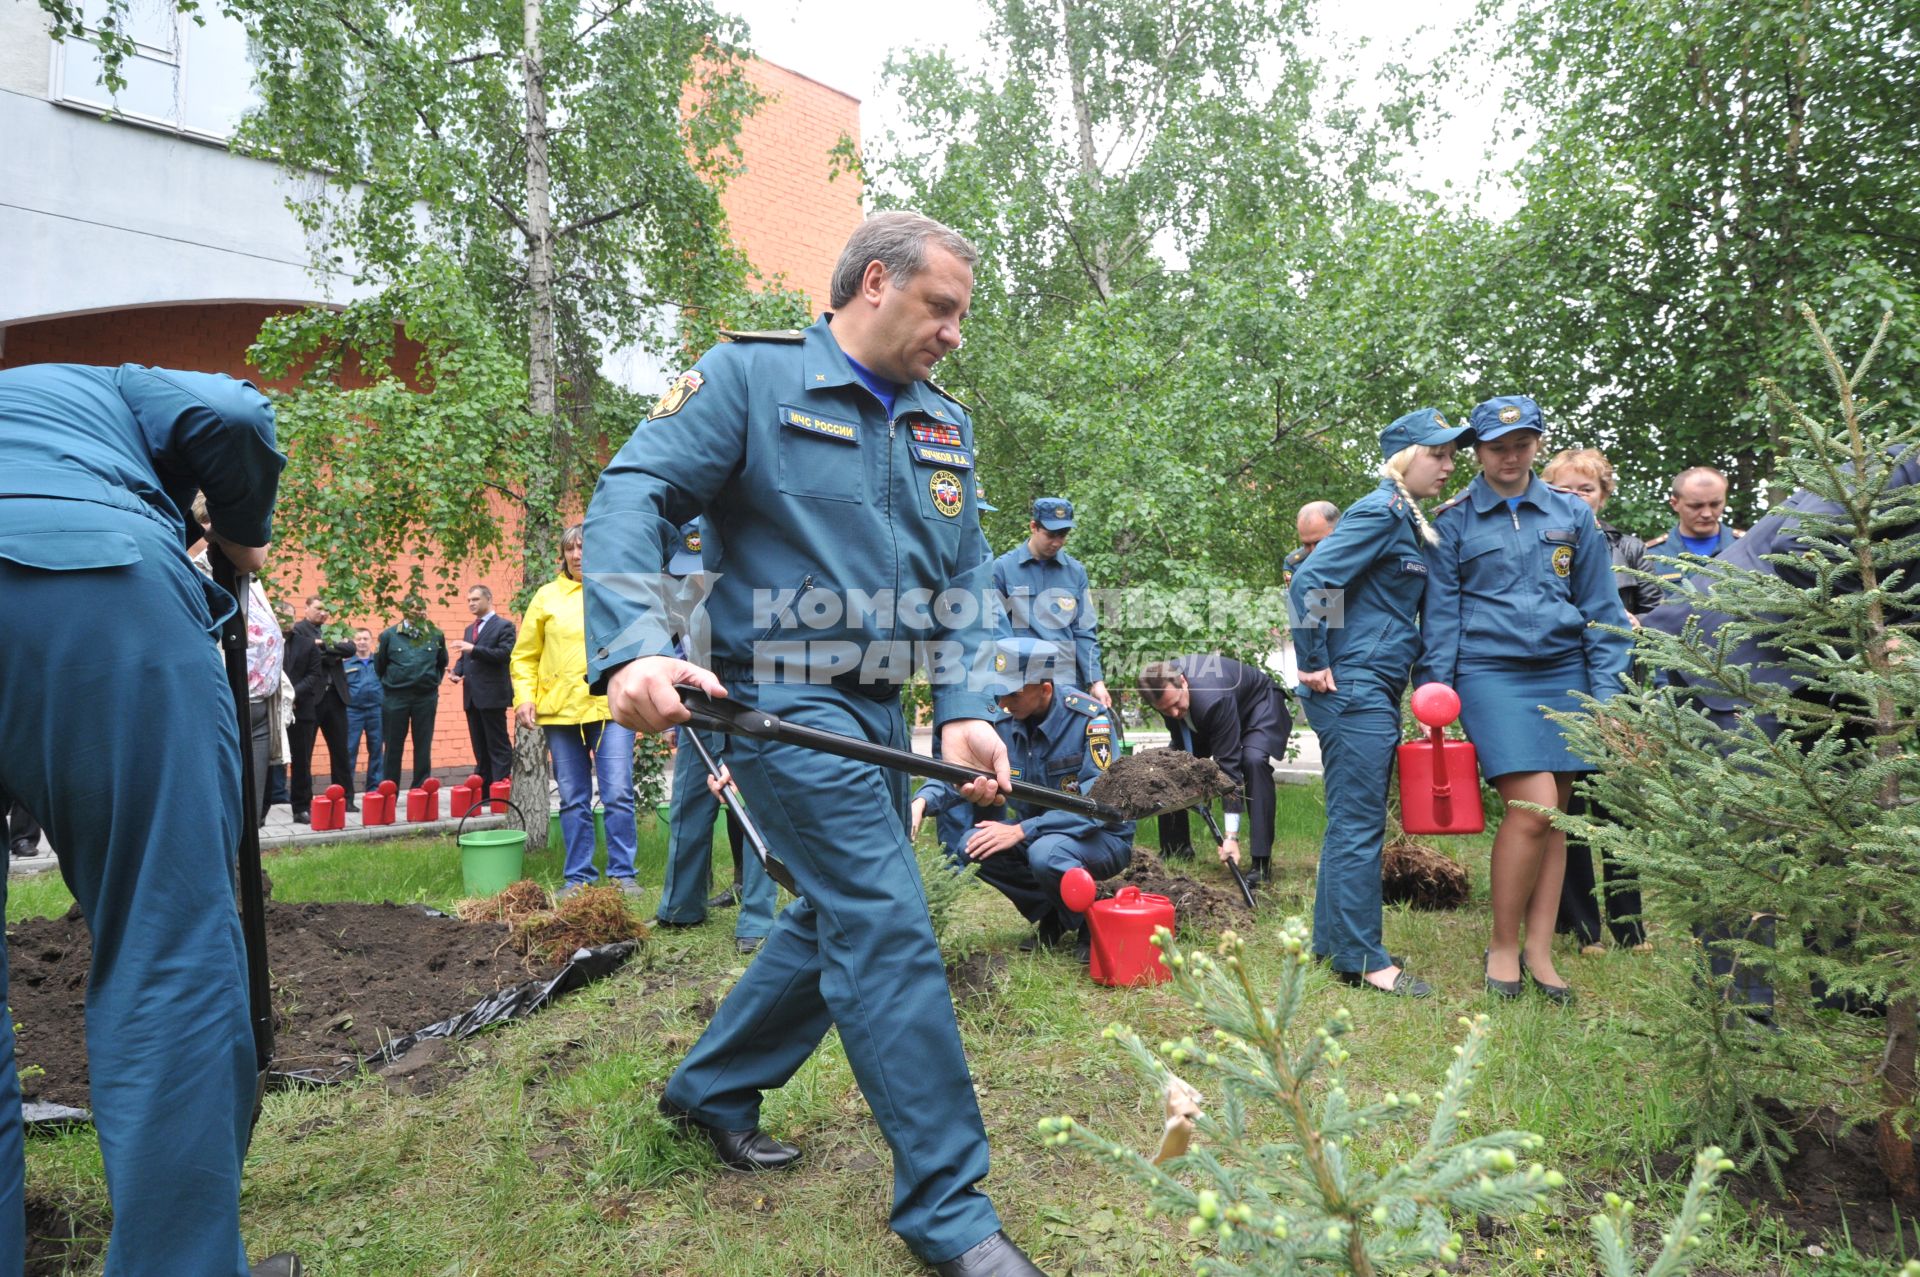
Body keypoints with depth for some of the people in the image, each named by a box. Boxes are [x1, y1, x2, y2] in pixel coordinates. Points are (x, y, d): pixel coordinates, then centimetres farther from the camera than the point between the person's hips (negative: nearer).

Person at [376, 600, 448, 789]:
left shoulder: (436, 635, 2)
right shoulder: (389, 635, -3)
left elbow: (442, 663, 17)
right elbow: (379, 665, 7)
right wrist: (391, 682, 13)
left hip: (426, 697, 1)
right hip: (395, 697, -1)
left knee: (423, 747, 6)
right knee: (393, 747, 6)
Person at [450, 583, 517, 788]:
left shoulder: (504, 626, -3)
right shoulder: (470, 629, 21)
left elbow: (504, 654, -15)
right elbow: (464, 657, 23)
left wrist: (473, 649, -22)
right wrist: (457, 671, 1)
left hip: (492, 694, -8)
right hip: (472, 695, 8)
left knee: (498, 745, -5)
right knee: (480, 746, 10)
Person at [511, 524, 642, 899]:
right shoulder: (547, 596, 9)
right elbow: (524, 656, 11)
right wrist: (524, 697, -2)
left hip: (611, 706, -1)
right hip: (560, 710, 2)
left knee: (618, 794, -6)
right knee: (573, 800, 8)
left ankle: (622, 874, 5)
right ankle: (577, 877, 17)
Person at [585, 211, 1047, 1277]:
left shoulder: (945, 427, 13)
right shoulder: (749, 376, -6)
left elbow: (967, 576, 10)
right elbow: (631, 497, -14)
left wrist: (965, 708, -4)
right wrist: (633, 649, -30)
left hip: (878, 710, 8)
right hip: (781, 699, -8)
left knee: (835, 918, 17)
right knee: (889, 928, -11)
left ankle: (711, 1088, 40)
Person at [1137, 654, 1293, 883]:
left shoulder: (1214, 699, -44)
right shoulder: (1162, 686, -26)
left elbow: (1228, 762, -41)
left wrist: (1231, 835, -40)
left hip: (1258, 703, -6)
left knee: (1254, 761, -33)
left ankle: (1261, 861, -26)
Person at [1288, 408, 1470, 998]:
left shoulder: (1409, 520, 17)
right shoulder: (1381, 511, -12)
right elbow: (1309, 581, -21)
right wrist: (1314, 664, -17)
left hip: (1376, 692, 10)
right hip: (1354, 688, -10)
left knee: (1352, 821, 14)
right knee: (1360, 824, -4)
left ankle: (1333, 942, 24)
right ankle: (1362, 959, 4)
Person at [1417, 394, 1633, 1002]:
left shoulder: (1572, 515, 11)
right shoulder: (1452, 521, 4)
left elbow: (1601, 608, 12)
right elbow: (1440, 614, 3)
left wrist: (1605, 689, 5)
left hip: (1562, 675, 4)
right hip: (1490, 673, -3)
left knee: (1553, 816, 4)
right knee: (1532, 808, -14)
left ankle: (1538, 950, 15)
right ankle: (1502, 946, 3)